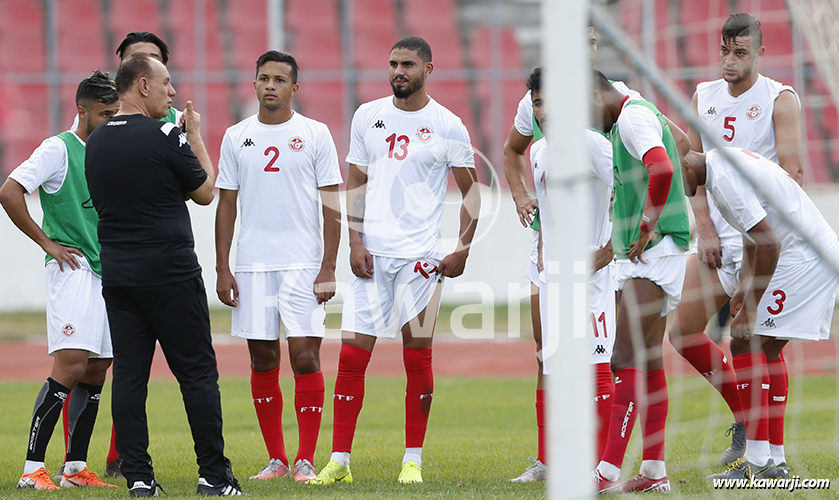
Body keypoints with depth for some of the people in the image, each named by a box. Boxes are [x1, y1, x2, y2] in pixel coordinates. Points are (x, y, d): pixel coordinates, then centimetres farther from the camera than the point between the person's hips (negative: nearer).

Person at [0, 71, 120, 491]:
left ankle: (76, 467, 13)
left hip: (107, 275, 8)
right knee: (70, 368, -16)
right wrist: (47, 243, -12)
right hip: (73, 271, -8)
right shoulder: (58, 149, -7)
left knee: (96, 371, 7)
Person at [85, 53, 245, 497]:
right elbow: (205, 192, -1)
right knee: (197, 372, 1)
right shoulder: (164, 139, -13)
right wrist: (196, 136, 10)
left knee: (128, 373, 5)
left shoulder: (96, 143, 7)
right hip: (170, 273, -6)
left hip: (116, 273, 6)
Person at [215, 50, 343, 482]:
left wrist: (328, 268, -7)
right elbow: (226, 205, 12)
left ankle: (306, 460, -3)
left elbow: (332, 207, 1)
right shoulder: (236, 137, 9)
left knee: (305, 357, -9)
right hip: (252, 265, 3)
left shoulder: (315, 135, 2)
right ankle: (276, 458, 13)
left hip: (303, 264, -3)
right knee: (262, 361, 5)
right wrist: (222, 269, 5)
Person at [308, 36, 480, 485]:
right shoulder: (368, 117, 8)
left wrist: (463, 250, -1)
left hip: (421, 255, -2)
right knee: (351, 353, -3)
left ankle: (413, 460, 10)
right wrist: (354, 241, 1)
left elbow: (470, 190, 8)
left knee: (417, 355, 1)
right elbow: (355, 183, 12)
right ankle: (339, 460, 2)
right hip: (372, 253, 2)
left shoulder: (447, 126, 0)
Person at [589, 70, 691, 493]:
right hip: (643, 252, 11)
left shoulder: (634, 116, -12)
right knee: (647, 363, 11)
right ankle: (654, 471, 13)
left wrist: (646, 229, -19)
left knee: (627, 360, -14)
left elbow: (662, 170, -29)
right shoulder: (626, 122, 21)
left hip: (654, 250, -11)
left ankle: (609, 470, -18)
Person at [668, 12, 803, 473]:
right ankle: (742, 415, 22)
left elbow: (791, 175, -10)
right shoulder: (703, 97, 11)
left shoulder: (780, 100, -5)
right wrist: (705, 229, 1)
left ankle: (774, 454, -3)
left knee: (764, 342, -7)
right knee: (683, 333, 4)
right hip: (719, 238, 6)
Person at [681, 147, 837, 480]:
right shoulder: (723, 161, 15)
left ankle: (759, 461, -13)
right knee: (767, 349, 14)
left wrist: (750, 307, -16)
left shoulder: (724, 180, -19)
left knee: (746, 343, -10)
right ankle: (773, 458, 15)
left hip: (804, 259, -11)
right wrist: (744, 286, 25)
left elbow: (769, 244, -23)